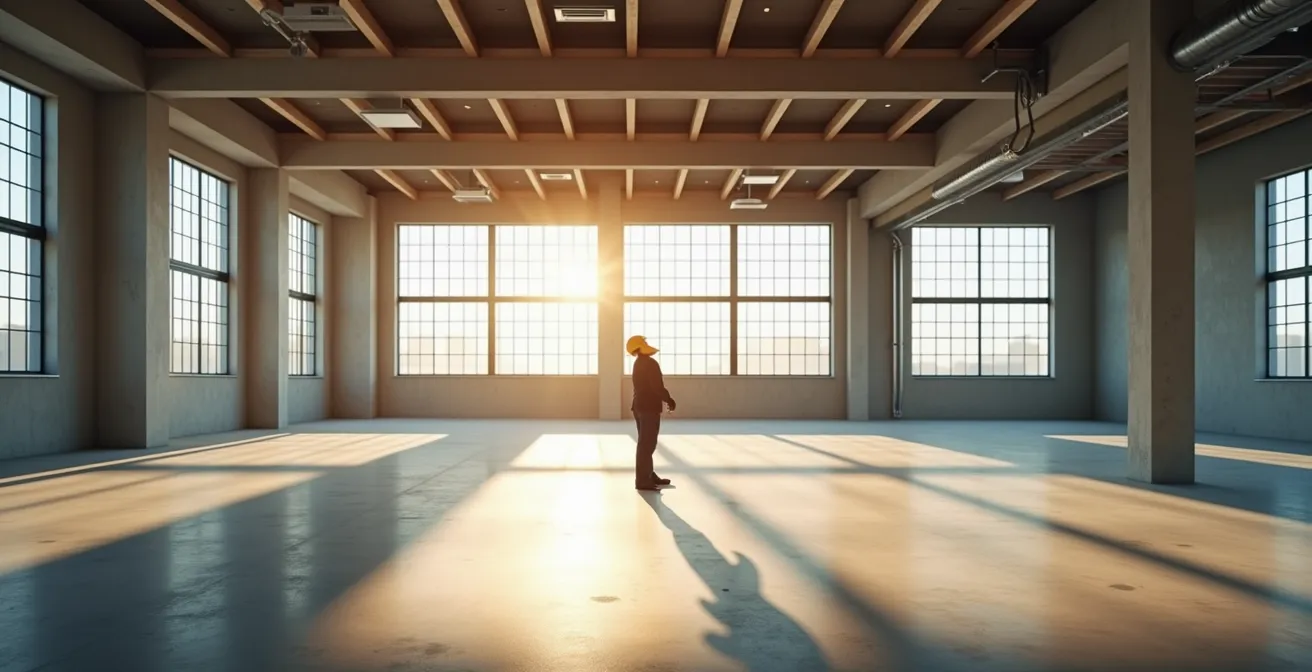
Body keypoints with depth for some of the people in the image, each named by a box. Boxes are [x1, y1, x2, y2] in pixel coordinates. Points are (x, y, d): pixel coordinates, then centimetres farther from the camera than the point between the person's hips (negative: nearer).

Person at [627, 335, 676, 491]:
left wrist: (665, 399, 17)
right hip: (649, 408, -10)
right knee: (647, 445, -7)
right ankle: (642, 481, -6)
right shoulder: (650, 363, -16)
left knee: (645, 443, 16)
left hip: (640, 406, 10)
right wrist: (669, 400, -7)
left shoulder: (639, 363, 15)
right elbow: (657, 387, -22)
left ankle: (649, 476, 24)